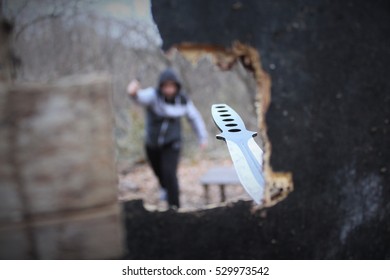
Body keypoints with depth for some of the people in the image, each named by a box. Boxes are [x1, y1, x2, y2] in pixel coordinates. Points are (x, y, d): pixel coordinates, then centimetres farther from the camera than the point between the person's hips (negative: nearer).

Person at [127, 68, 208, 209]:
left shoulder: (183, 99, -16)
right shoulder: (153, 95, -24)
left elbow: (194, 117, 1)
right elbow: (141, 97, -48)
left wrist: (203, 137, 3)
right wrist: (134, 93, -72)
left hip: (172, 143, -1)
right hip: (152, 143, 2)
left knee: (169, 174, -21)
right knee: (159, 171, 25)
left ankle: (174, 207, -3)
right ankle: (166, 187, 61)